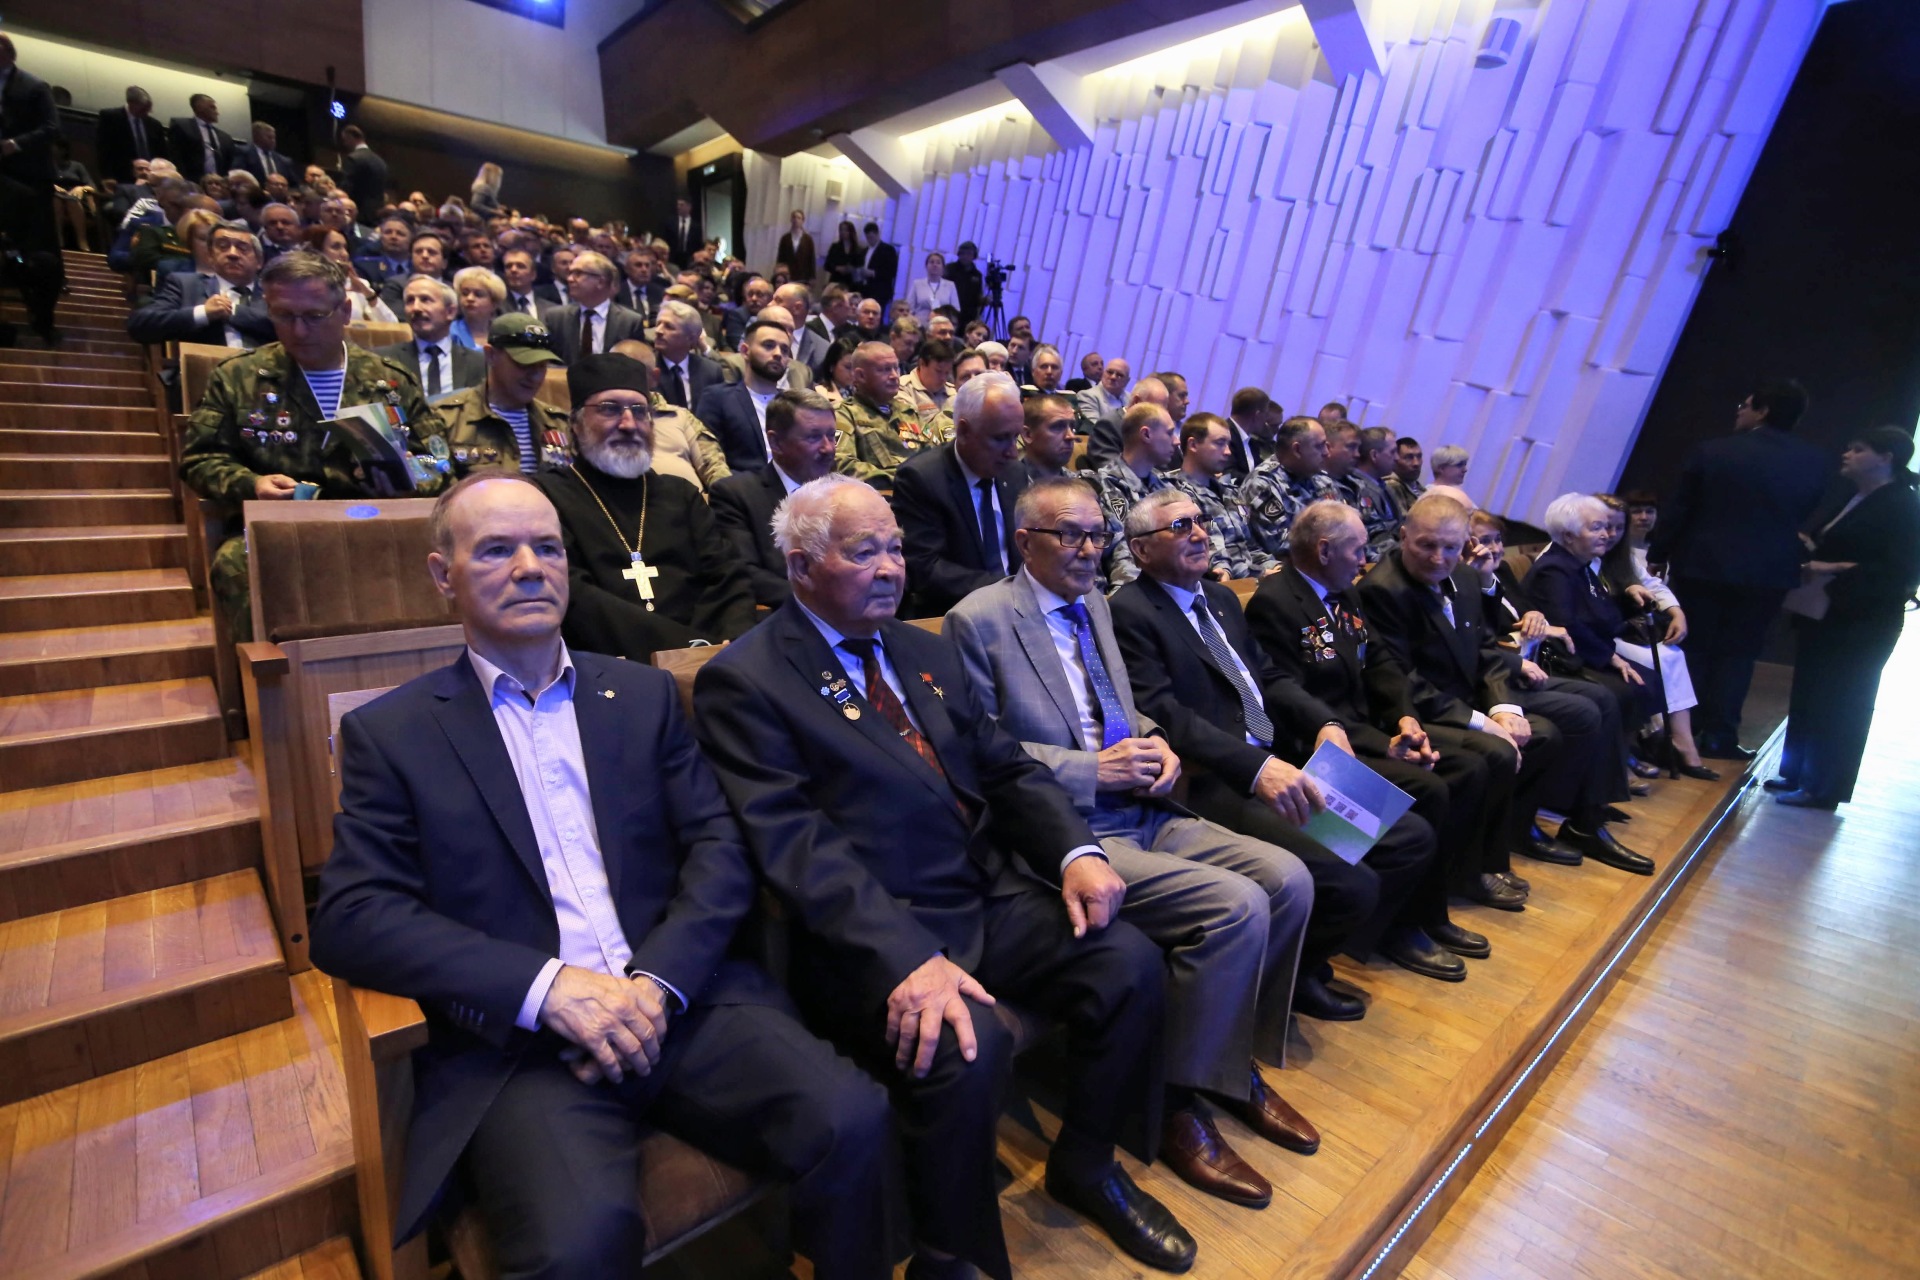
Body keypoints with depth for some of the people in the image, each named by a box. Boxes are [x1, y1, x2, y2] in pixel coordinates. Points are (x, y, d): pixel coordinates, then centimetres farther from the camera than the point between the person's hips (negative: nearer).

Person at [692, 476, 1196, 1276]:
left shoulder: (924, 652, 14)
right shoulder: (744, 682, -7)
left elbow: (1010, 770, 12)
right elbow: (797, 845, -18)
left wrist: (1075, 852, -7)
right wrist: (908, 957, -29)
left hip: (992, 895, 7)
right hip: (875, 932, -6)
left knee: (1131, 964, -10)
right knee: (964, 1048, -30)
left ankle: (1085, 1166, 18)